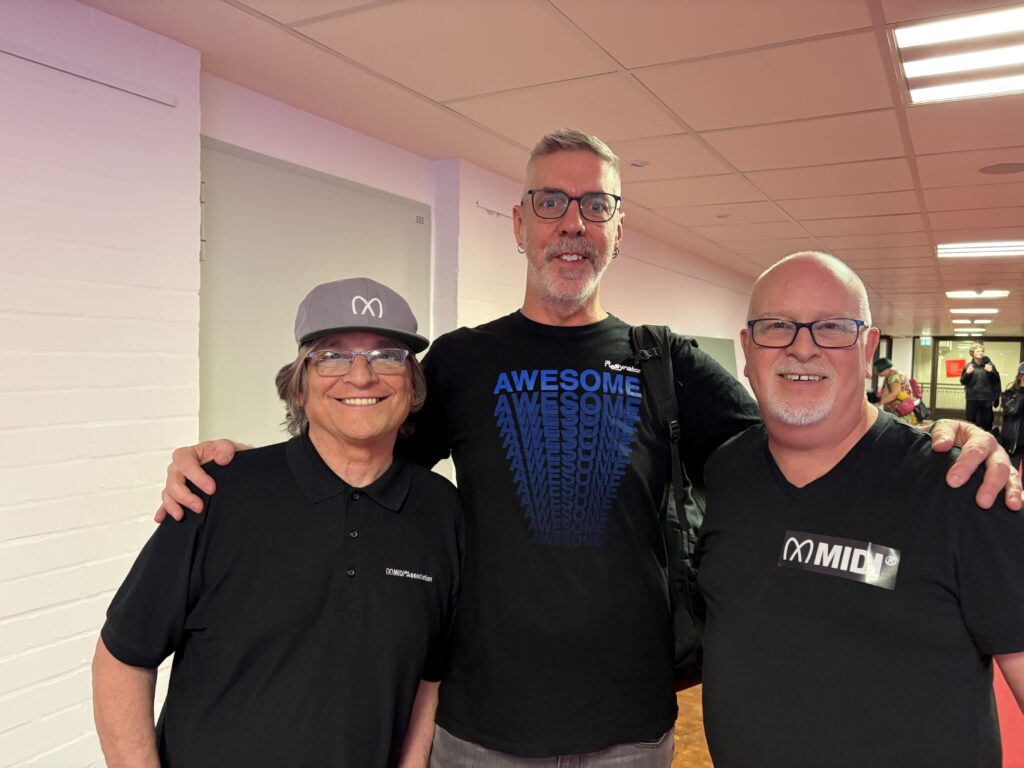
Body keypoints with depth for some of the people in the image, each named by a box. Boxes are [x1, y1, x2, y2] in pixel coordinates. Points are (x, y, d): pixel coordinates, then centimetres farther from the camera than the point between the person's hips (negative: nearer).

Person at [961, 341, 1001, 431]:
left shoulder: (989, 364, 2)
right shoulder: (968, 366, 4)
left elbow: (996, 381, 1)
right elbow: (962, 381, 3)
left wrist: (991, 372, -15)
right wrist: (967, 373, -14)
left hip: (986, 398, 0)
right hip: (972, 398, 0)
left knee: (986, 423, 6)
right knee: (969, 422, 3)